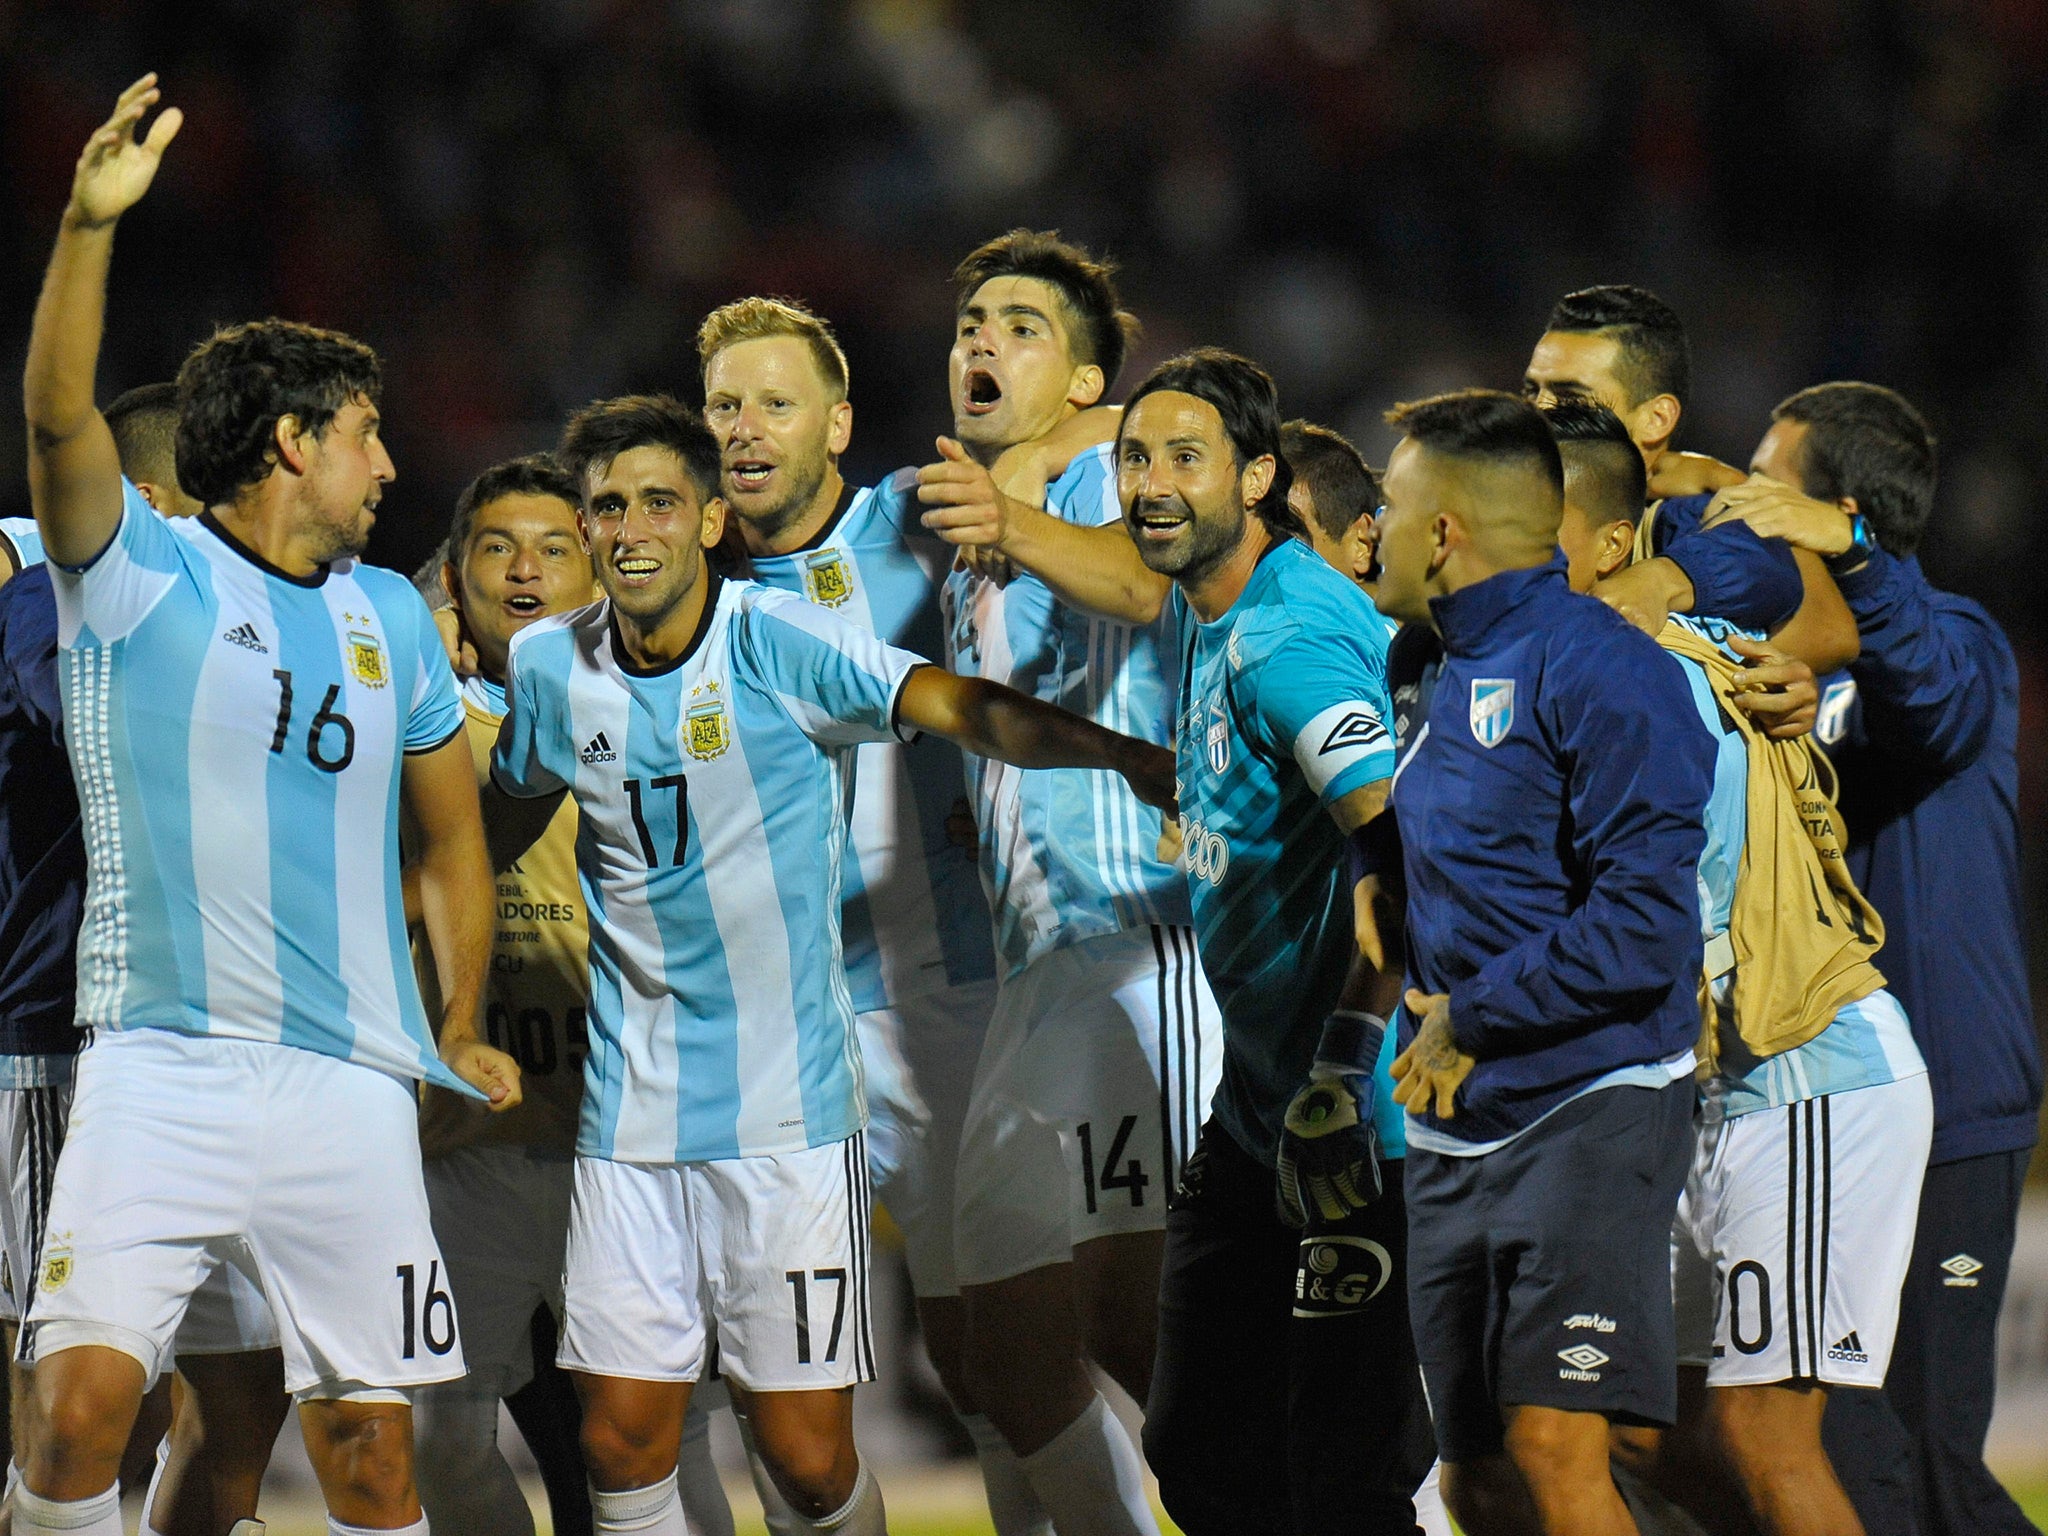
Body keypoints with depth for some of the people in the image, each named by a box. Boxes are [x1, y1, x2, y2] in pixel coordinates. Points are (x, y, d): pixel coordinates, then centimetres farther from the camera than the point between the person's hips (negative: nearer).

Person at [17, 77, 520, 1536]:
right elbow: (59, 418, -17)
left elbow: (452, 829, 26)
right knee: (81, 1405, -17)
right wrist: (92, 224, -30)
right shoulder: (141, 577, 1)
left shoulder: (390, 617, 15)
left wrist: (462, 1030, 21)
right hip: (160, 1071, -4)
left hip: (350, 1087, 4)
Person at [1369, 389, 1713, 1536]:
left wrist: (1467, 1021, -14)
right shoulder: (1452, 676, 17)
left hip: (1585, 1108, -9)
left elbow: (1643, 922, -20)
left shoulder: (1600, 670, -11)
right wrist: (1427, 1000, 11)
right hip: (1455, 1130, 9)